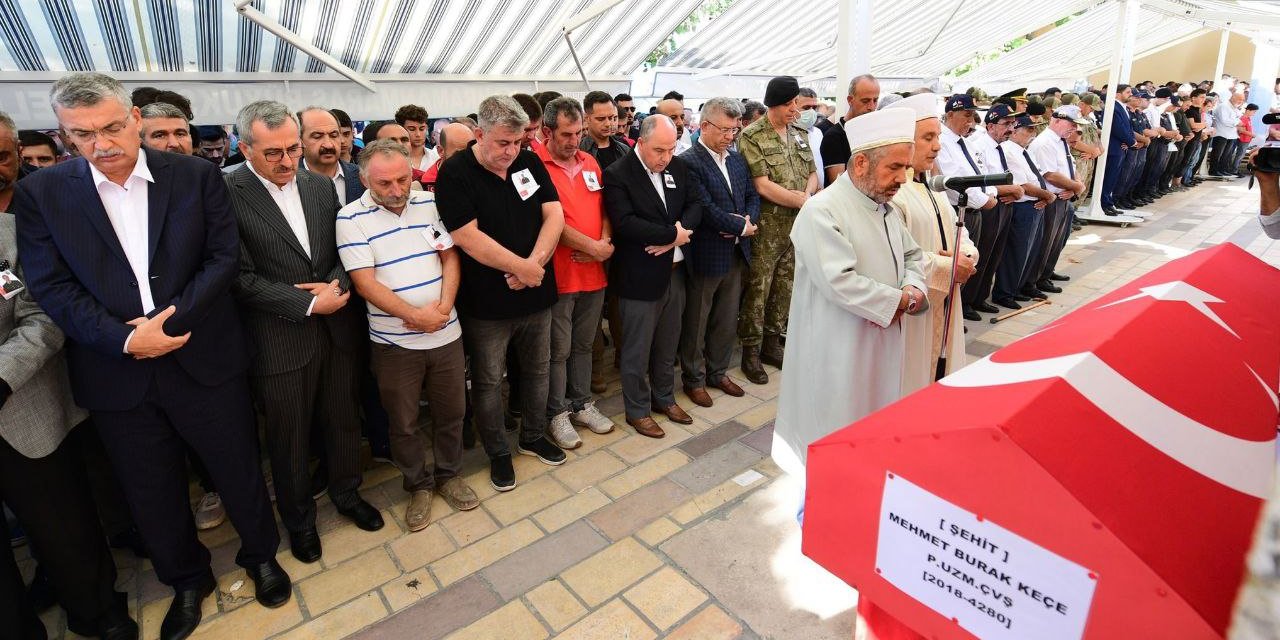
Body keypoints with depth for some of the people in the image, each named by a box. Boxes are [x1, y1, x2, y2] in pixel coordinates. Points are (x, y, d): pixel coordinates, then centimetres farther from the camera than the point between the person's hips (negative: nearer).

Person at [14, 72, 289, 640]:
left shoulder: (196, 176, -4)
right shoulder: (40, 193, -1)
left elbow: (224, 256, -6)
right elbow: (52, 286, -4)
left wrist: (172, 317, -16)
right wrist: (125, 340, -17)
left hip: (205, 360, -1)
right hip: (117, 374, 2)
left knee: (239, 471, 14)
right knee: (152, 495, 17)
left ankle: (260, 555, 39)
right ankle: (186, 580, 41)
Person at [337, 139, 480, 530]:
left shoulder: (429, 204, 2)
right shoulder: (351, 218, -9)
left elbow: (450, 257, 3)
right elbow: (365, 283, -14)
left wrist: (444, 307, -12)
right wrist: (416, 315, -19)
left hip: (446, 333, 3)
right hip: (394, 343, -3)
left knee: (451, 411, 15)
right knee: (404, 422, 12)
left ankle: (448, 474, 36)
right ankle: (418, 485, 33)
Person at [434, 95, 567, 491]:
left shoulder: (530, 163, 3)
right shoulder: (455, 173, -12)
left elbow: (554, 215, -3)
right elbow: (467, 236, -19)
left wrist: (534, 264, -17)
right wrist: (522, 267, -16)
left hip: (537, 294, 5)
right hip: (487, 303, -4)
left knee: (537, 369, 17)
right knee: (488, 380, 9)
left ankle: (533, 437, 38)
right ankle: (498, 453, 28)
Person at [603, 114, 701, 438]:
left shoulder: (678, 167, 7)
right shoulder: (617, 175, -13)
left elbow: (695, 205, 7)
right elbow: (625, 223, -23)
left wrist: (676, 233, -13)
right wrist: (673, 235, -18)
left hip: (675, 271, 6)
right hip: (640, 276, -6)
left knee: (668, 344, 19)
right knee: (638, 349, 7)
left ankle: (665, 397, 38)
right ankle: (637, 410, 24)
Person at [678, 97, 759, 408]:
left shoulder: (737, 159, 10)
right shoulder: (688, 162, -15)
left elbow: (752, 196, 13)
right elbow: (705, 210, -22)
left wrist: (749, 221, -9)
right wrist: (742, 227, -13)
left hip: (736, 253, 7)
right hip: (705, 255, -7)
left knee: (727, 321, 18)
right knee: (696, 323, 9)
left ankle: (718, 372, 35)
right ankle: (694, 379, 25)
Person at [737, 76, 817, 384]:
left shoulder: (800, 134, 12)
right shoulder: (751, 136, -9)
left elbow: (812, 173, 16)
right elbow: (763, 186, -15)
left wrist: (807, 194, -6)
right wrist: (803, 202, -11)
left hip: (798, 225, 6)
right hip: (767, 227, -6)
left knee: (785, 289, 13)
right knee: (757, 291, 0)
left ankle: (771, 344, 27)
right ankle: (751, 352, 13)